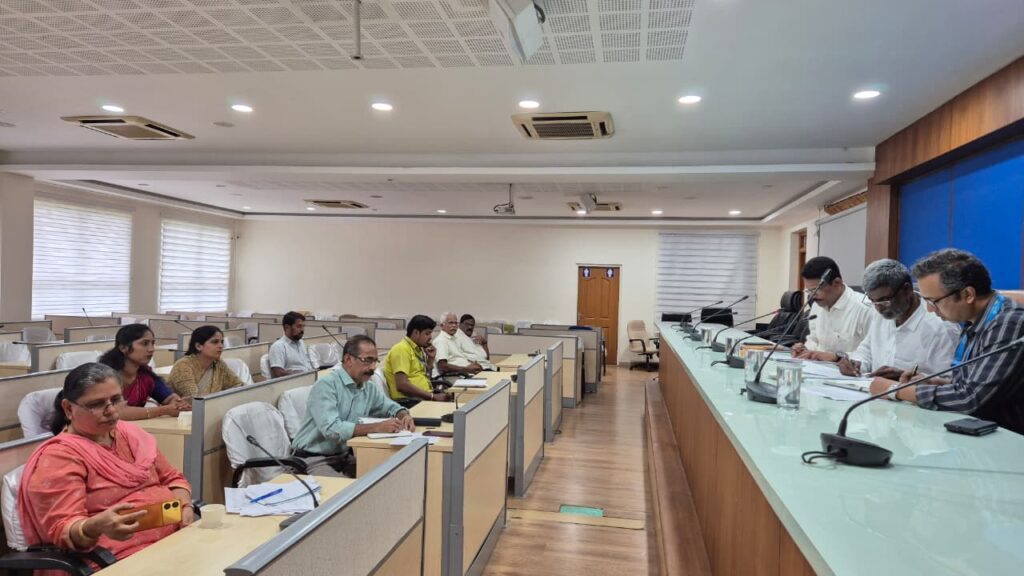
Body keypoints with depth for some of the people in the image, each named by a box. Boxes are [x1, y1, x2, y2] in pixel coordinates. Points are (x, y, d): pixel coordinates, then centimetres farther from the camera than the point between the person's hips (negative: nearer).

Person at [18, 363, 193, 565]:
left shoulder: (130, 433, 12)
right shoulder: (58, 457, -8)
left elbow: (171, 478, 18)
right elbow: (63, 530, -13)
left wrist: (185, 507, -3)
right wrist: (95, 527, -35)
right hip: (123, 555, -7)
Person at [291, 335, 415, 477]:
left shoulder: (370, 389, 5)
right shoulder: (326, 385, -17)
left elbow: (392, 407, 20)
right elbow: (332, 429, -29)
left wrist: (404, 416, -4)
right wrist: (377, 427, -30)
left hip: (344, 457, 7)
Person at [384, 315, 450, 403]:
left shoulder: (418, 349, 17)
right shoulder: (402, 349, -9)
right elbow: (402, 385, -19)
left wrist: (431, 358, 10)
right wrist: (433, 396, -20)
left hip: (424, 398, 9)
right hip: (409, 401, -9)